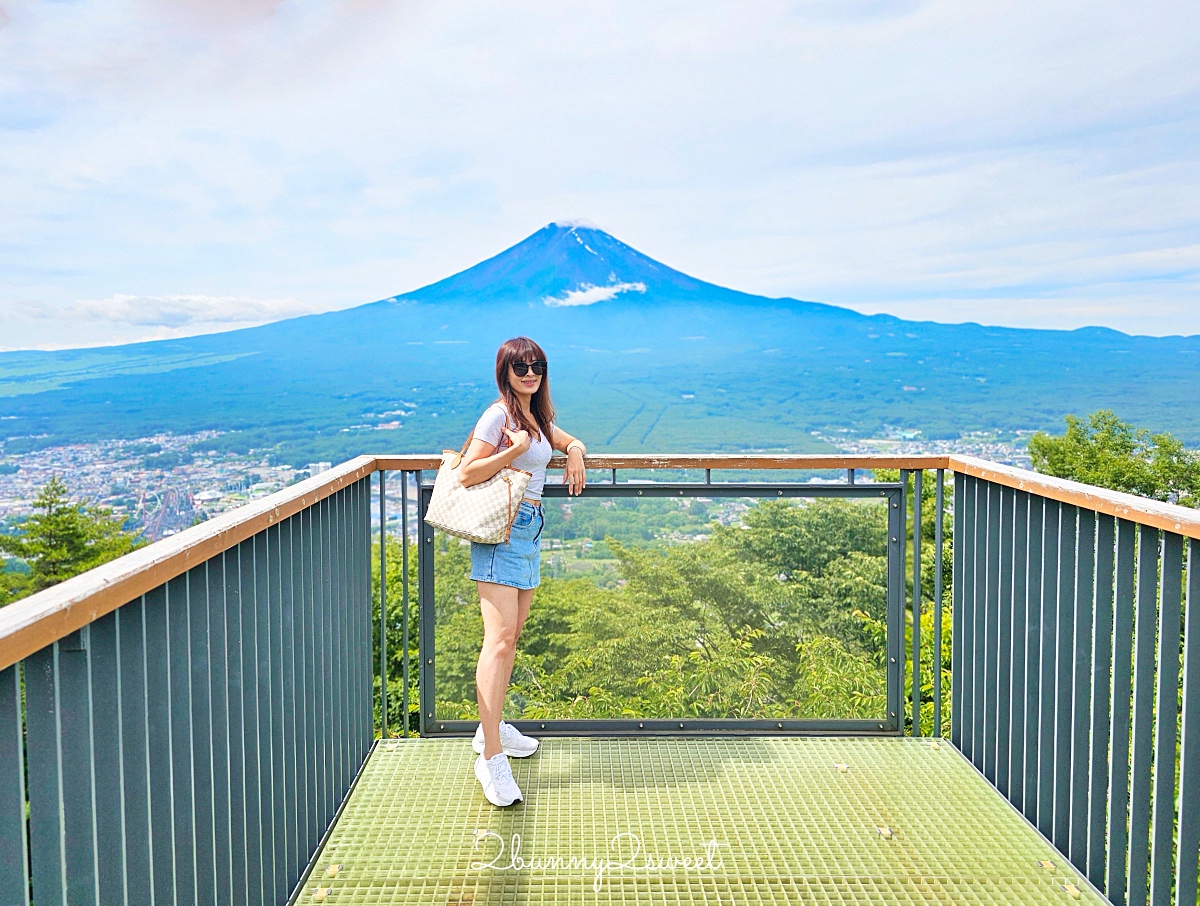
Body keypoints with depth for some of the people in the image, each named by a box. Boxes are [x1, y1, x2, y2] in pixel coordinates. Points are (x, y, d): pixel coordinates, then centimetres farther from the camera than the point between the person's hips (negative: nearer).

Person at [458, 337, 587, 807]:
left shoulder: (537, 416, 15)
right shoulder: (499, 415, -10)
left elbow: (571, 442, 32)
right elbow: (467, 473, -15)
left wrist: (574, 451, 10)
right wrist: (514, 450, -23)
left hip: (529, 529, 9)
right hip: (502, 529, -9)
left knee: (512, 635, 13)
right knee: (500, 637, -14)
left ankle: (491, 727, 26)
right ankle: (491, 758, -14)